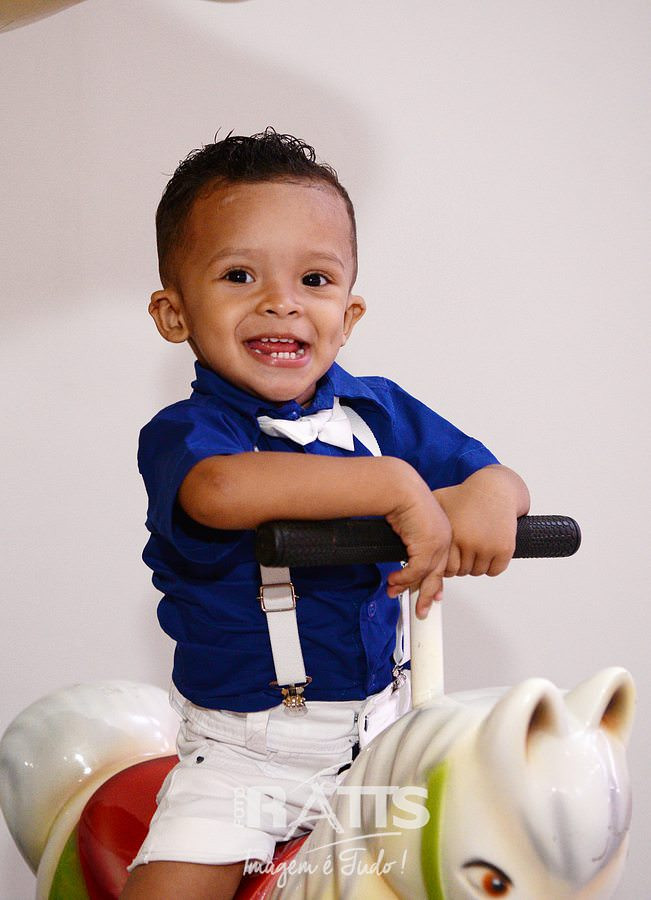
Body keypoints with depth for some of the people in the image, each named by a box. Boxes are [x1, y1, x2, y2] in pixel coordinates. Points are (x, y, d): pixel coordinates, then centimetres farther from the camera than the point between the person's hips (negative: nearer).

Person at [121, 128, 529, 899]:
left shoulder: (378, 411, 1)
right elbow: (218, 489, -40)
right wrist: (396, 485, -38)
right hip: (238, 751, -4)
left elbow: (497, 478, 5)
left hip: (373, 726, 4)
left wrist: (491, 495, -21)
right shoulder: (180, 432, -16)